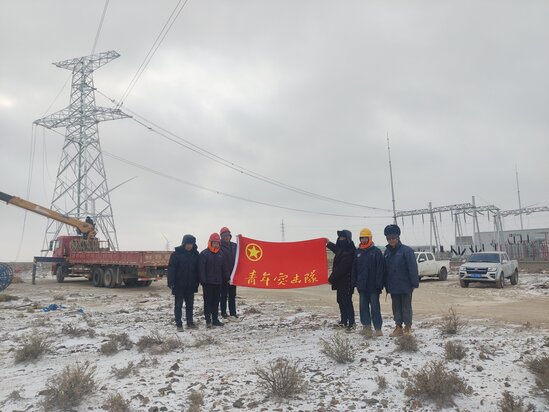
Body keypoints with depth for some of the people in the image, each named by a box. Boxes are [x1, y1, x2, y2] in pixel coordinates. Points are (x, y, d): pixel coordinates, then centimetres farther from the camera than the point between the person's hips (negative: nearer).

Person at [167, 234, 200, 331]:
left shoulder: (195, 254, 4)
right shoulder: (176, 253, -9)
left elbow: (197, 269, 10)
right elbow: (171, 268, -12)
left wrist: (196, 282, 9)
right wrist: (171, 282, -17)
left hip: (191, 285, 4)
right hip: (179, 285, -4)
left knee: (190, 304, 12)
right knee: (178, 305, 4)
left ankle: (190, 322, 22)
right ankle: (178, 324, 11)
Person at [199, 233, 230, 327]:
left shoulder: (221, 254, 8)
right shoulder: (204, 253, -8)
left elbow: (225, 267, 13)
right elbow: (201, 268, -11)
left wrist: (226, 278, 9)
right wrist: (203, 280, -15)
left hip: (218, 282, 5)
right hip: (208, 282, -5)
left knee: (216, 301, 11)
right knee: (208, 301, 0)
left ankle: (215, 319, 19)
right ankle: (208, 320, 6)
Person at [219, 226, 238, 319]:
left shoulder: (234, 245, 10)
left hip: (233, 273, 5)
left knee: (232, 294, 9)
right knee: (224, 294, 4)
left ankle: (233, 313, 16)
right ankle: (223, 313, 12)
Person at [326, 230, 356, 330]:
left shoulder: (348, 252, -23)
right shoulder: (343, 249, 9)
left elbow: (341, 269, -24)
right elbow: (337, 249, 36)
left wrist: (331, 278, -16)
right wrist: (329, 244, 45)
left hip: (346, 282, -10)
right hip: (341, 281, 10)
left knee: (346, 302, -5)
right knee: (341, 300, 16)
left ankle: (351, 322, 2)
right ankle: (343, 321, 26)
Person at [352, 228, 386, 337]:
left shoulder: (376, 252, -6)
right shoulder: (358, 252, 9)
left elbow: (380, 269, -11)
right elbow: (354, 269, 13)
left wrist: (379, 284, -15)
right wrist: (354, 282, 7)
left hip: (373, 286, -5)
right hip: (362, 286, 5)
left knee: (375, 307, 0)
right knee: (363, 307, 9)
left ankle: (378, 328, 7)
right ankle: (367, 326, 19)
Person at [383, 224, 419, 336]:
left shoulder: (406, 250, -12)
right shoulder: (387, 252, 8)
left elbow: (413, 268, -14)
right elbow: (385, 269, 13)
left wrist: (414, 283, -16)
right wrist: (387, 285, 11)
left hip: (405, 285, -6)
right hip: (393, 286, 6)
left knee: (406, 307, 5)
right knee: (396, 307, 12)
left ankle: (408, 327, 17)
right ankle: (398, 327, 21)